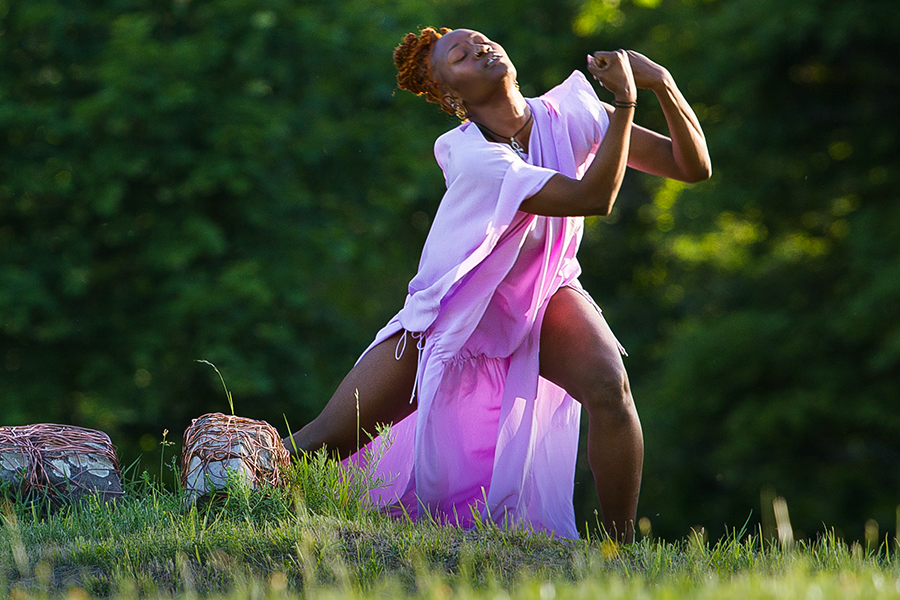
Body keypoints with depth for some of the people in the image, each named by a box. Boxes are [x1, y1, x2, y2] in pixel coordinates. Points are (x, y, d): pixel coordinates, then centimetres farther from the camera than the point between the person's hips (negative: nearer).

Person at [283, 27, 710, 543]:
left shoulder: (567, 117, -17)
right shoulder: (467, 154, -29)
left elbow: (694, 168, -16)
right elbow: (593, 198, -37)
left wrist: (663, 84, -30)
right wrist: (625, 100, -36)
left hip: (544, 297, 3)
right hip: (455, 311, -2)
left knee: (609, 385, -31)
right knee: (328, 438, -7)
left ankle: (620, 547, -17)